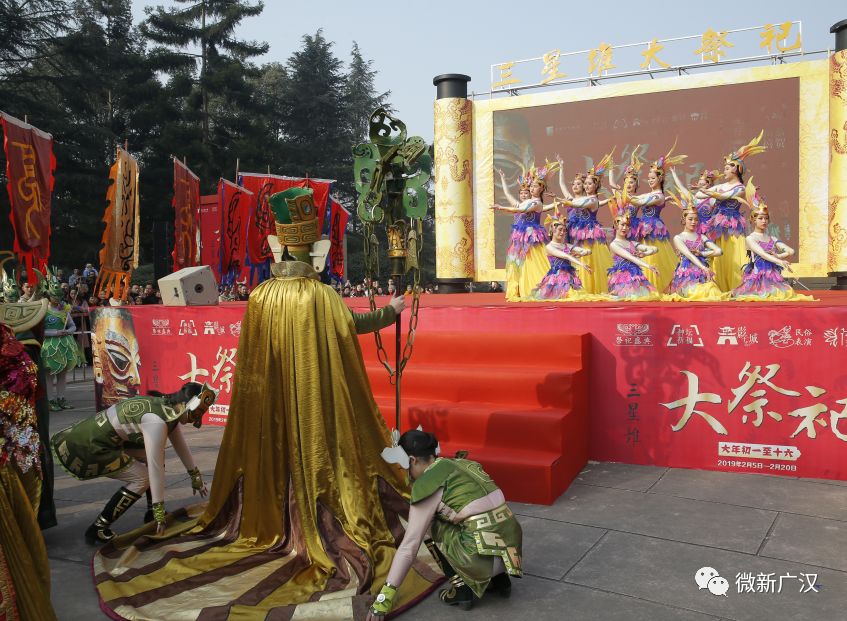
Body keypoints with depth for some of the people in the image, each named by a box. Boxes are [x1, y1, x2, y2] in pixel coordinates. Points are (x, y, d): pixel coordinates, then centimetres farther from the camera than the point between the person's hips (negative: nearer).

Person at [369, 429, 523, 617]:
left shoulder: (427, 484, -5)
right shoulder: (463, 464, 16)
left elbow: (410, 545, -5)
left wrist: (385, 595, 1)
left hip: (487, 558, -7)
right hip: (512, 550, 7)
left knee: (436, 525, 14)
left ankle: (462, 587, 11)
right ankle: (499, 578, 20)